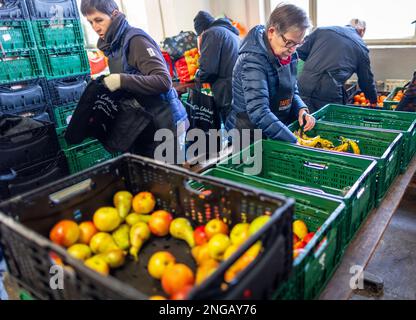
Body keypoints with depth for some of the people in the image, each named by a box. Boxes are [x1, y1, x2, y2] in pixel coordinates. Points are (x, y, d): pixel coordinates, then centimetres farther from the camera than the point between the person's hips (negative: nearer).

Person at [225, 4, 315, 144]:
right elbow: (259, 112, -31)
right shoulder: (253, 61, -22)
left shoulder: (289, 55, 0)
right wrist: (294, 142, -31)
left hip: (279, 134, 6)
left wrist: (301, 110, -7)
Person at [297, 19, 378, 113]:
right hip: (330, 91, -2)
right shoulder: (361, 47, 14)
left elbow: (301, 52, 11)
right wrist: (374, 102, 36)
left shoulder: (322, 30, 15)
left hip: (304, 87, 2)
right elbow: (367, 79, 21)